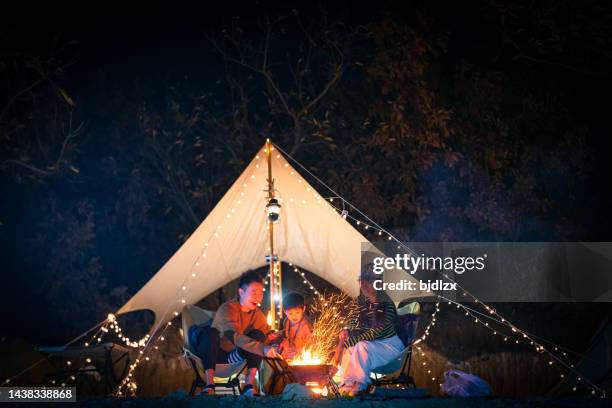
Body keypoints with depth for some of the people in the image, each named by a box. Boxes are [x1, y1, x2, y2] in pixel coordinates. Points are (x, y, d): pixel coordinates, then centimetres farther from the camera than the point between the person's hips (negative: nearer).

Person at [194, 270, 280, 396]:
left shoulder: (257, 313, -5)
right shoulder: (227, 309, -27)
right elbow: (235, 336, -43)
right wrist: (263, 349, -54)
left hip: (233, 356, 5)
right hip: (214, 353, -5)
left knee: (258, 335, -18)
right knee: (210, 332, -35)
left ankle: (249, 385, -25)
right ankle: (209, 385, -36)